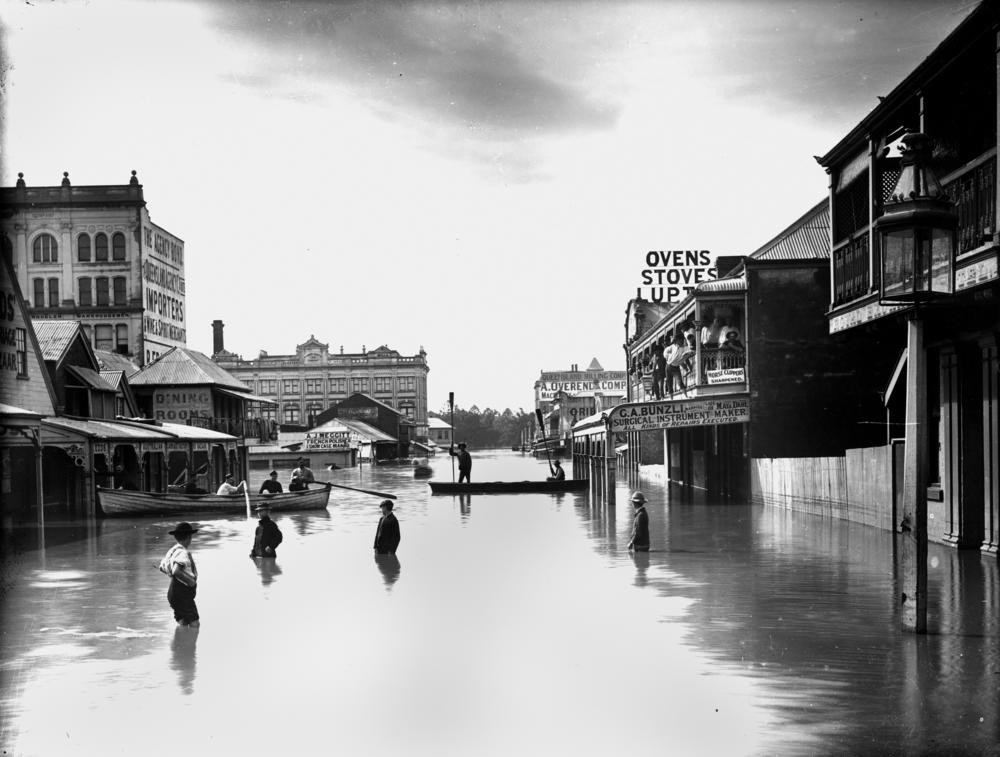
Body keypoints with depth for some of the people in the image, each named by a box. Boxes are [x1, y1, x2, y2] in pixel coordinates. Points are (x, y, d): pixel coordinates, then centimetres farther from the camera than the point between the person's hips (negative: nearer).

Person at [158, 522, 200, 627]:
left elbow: (162, 568, 24)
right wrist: (191, 581, -20)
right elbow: (176, 572, -33)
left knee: (183, 625, 11)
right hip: (182, 595, -10)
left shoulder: (172, 550, 10)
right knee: (194, 624, -10)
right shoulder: (183, 553, -19)